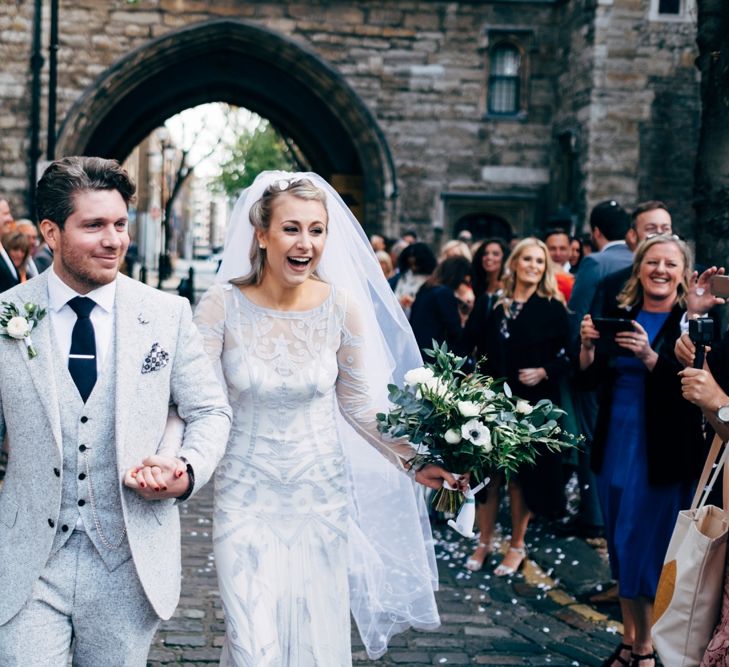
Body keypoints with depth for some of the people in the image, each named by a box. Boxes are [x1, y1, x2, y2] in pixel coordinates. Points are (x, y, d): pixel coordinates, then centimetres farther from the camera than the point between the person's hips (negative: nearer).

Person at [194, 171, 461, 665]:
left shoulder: (342, 305, -7)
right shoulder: (224, 304, -13)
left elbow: (360, 403, 3)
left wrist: (414, 458, -7)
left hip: (321, 495, 2)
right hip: (247, 495, -1)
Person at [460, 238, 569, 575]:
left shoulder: (552, 308, -1)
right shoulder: (495, 305, 7)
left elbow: (566, 356, -4)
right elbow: (479, 350, 11)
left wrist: (544, 372, -18)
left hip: (532, 402, -2)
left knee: (522, 474, 5)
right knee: (488, 470, 5)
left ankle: (517, 545, 20)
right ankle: (484, 541, 19)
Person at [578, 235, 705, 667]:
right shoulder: (620, 316, 8)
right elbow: (590, 379, 6)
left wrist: (649, 356, -30)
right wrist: (588, 345, -13)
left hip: (664, 455, -5)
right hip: (615, 449, 6)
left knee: (655, 550, -1)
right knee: (622, 547, 12)